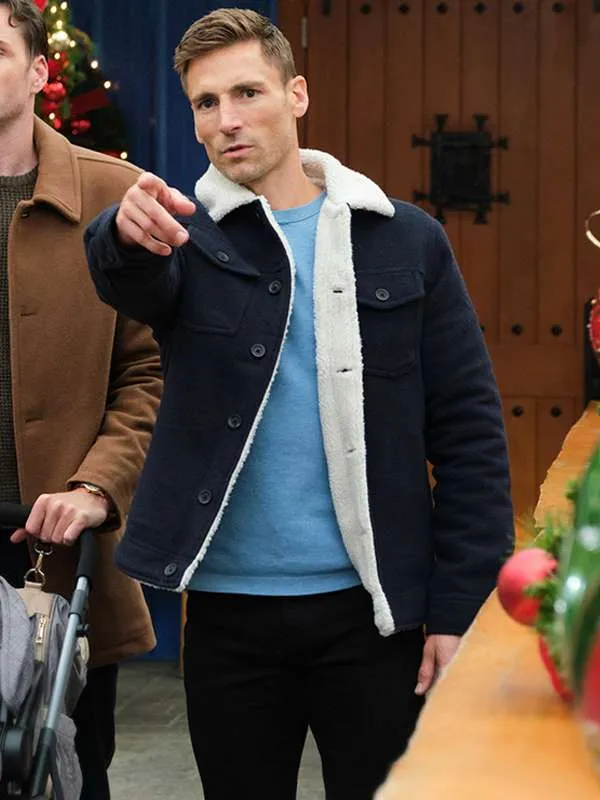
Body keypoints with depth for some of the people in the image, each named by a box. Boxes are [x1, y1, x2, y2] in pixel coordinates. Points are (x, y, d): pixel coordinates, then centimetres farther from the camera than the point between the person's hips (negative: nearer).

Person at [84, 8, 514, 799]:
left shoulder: (405, 241, 1)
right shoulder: (188, 238, 1)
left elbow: (469, 432, 1)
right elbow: (135, 282, -23)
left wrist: (460, 607, -5)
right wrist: (131, 234, -47)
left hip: (374, 611, -1)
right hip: (230, 614, 1)